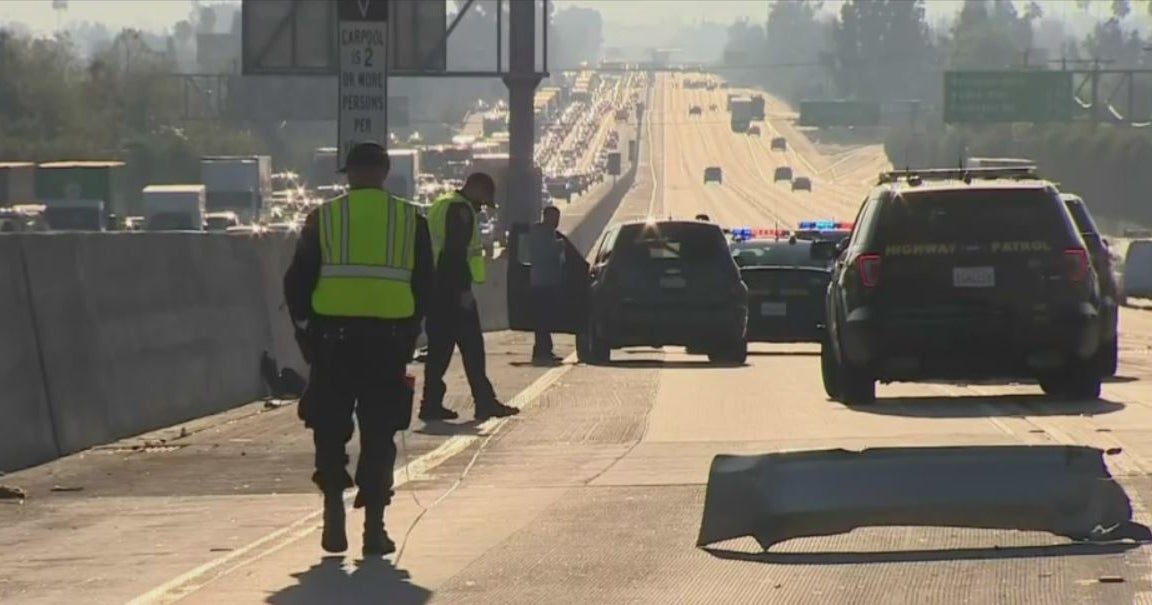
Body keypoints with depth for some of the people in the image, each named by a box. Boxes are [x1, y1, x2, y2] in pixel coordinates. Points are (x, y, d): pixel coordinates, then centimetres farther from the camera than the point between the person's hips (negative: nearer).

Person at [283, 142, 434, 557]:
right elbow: (426, 286, 7)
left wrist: (307, 330, 10)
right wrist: (408, 334, 14)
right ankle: (374, 528, 3)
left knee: (330, 430, 11)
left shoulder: (324, 218, 2)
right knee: (378, 435, 5)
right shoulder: (411, 221, 5)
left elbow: (297, 282, 1)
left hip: (333, 339, -1)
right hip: (388, 343, 1)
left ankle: (334, 513, 0)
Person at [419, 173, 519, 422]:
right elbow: (457, 252, -20)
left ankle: (432, 403, 6)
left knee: (439, 346, 8)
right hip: (453, 289, -10)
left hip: (436, 288, 10)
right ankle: (485, 402, -6)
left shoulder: (442, 206, 20)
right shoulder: (461, 210, -11)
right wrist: (464, 289, -21)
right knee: (471, 345, -6)